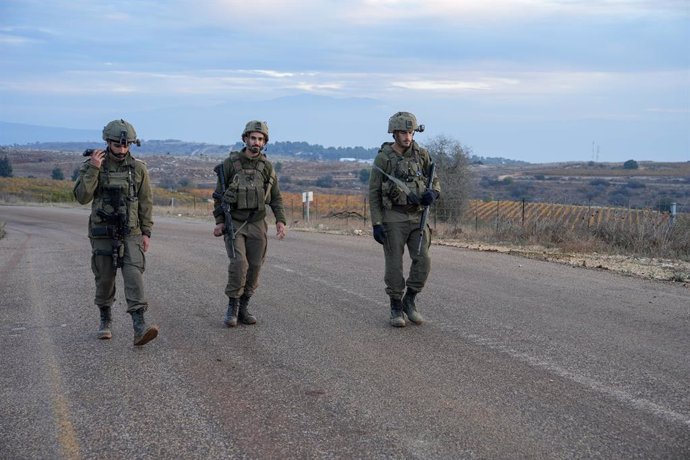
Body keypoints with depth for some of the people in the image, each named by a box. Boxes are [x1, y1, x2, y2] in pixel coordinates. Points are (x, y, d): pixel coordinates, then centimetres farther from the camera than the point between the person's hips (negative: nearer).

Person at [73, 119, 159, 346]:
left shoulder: (138, 168, 0)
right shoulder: (92, 166, -4)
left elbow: (146, 202, 5)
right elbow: (82, 197, -14)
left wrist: (146, 232, 1)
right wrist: (93, 169, -23)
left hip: (130, 234, 0)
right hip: (102, 234, 0)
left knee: (134, 275, -14)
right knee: (105, 279, 9)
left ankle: (140, 328, -21)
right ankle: (105, 321, 31)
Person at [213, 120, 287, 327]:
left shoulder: (267, 167, 3)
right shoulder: (230, 163, -5)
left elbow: (276, 198, 7)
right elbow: (219, 194, 0)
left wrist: (280, 221, -6)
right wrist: (219, 222, -6)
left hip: (257, 224, 3)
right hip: (233, 223, -3)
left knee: (254, 267, 3)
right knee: (239, 263, -17)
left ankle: (243, 308, 18)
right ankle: (232, 308, -1)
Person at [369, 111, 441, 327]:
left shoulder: (421, 154, 2)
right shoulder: (383, 158, -7)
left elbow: (435, 182, 10)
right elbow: (374, 193, -5)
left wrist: (433, 193, -15)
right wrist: (376, 225, -11)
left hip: (417, 217, 3)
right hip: (393, 218, -3)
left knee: (423, 260, -8)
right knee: (394, 265, 0)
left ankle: (409, 301, 11)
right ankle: (396, 308, 14)